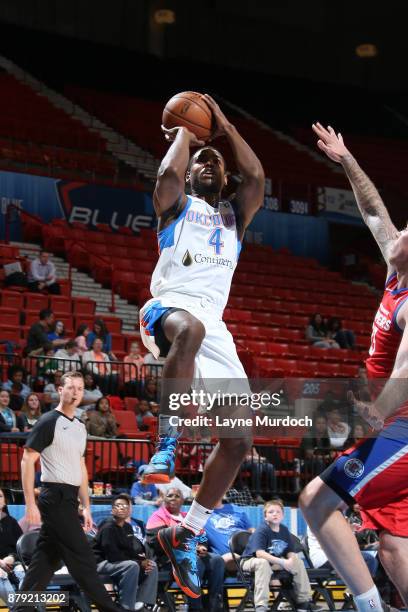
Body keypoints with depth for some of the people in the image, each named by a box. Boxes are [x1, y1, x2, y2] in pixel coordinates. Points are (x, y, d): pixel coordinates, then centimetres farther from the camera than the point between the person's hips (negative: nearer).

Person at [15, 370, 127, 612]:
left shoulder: (80, 427, 16)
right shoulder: (49, 421, -8)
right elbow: (27, 460, -11)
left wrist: (86, 507, 17)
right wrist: (30, 503, -16)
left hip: (70, 500, 8)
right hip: (56, 497, -8)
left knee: (46, 558, 10)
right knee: (83, 558, -6)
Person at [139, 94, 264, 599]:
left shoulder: (235, 214, 26)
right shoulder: (175, 205, 16)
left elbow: (257, 177, 6)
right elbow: (168, 173, -8)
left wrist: (225, 127, 13)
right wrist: (184, 132, 10)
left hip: (214, 326, 5)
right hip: (167, 307, -5)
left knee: (239, 438, -5)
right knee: (190, 328, -45)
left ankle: (185, 536, 5)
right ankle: (166, 444, -41)